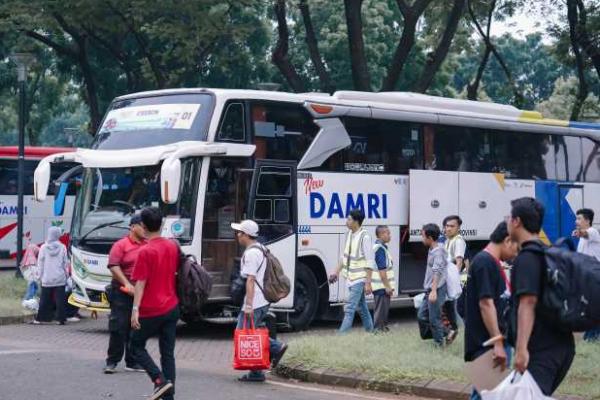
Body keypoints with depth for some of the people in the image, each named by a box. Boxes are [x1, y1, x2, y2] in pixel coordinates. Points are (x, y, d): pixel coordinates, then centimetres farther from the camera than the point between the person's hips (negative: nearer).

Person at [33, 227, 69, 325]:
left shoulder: (44, 247, -5)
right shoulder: (62, 247, -4)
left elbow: (40, 263, -1)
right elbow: (65, 263, 2)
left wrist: (41, 275, 9)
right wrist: (66, 274, 13)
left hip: (47, 278, 1)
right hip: (60, 278, 0)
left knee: (45, 299, 8)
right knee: (60, 299, 1)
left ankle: (40, 318, 11)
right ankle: (61, 318, -1)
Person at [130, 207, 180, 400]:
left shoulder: (145, 252, -15)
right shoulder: (173, 246, 4)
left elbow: (140, 283, -18)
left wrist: (135, 309, -18)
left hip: (151, 310, -6)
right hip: (172, 308, 6)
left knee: (137, 346, 11)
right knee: (168, 353, 9)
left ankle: (160, 379, -7)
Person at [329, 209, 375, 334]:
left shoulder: (365, 237, -17)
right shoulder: (349, 234, 7)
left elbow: (370, 263, -18)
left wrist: (368, 283, -19)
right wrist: (337, 272, 17)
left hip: (359, 278, -8)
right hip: (350, 277, 8)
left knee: (349, 309, -12)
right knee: (361, 307, 17)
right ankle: (370, 331, 29)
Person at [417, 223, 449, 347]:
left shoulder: (438, 251, -16)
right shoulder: (431, 250, 13)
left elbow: (437, 272, -26)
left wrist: (434, 290, -34)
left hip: (437, 290, -10)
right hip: (430, 290, 10)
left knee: (434, 319, -4)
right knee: (422, 316, 13)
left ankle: (440, 343, 8)